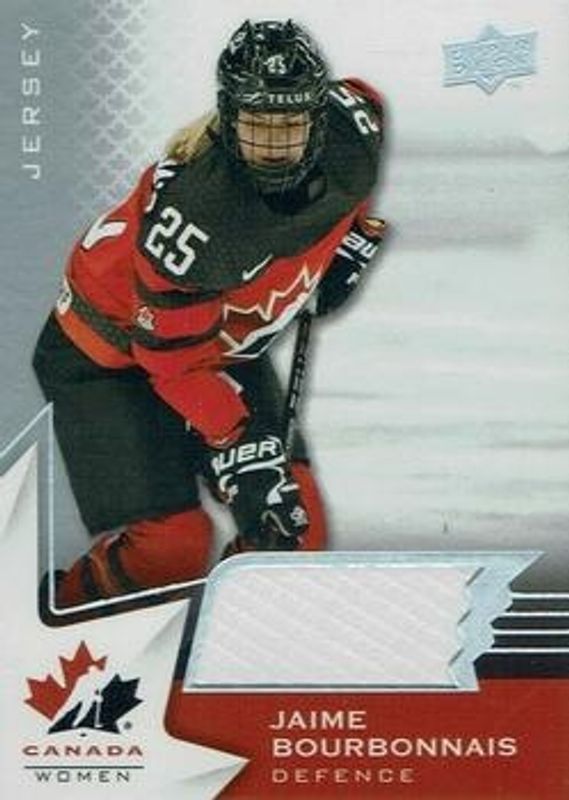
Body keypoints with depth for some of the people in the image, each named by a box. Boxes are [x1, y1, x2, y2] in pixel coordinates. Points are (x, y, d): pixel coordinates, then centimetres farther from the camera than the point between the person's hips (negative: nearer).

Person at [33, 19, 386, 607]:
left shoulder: (347, 150, -19)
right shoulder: (187, 210, -37)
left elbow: (361, 101, 8)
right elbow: (175, 356, -26)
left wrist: (353, 240, 6)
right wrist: (240, 447, -30)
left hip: (229, 348, 6)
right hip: (109, 355, -6)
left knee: (295, 527, -4)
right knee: (169, 547, -16)